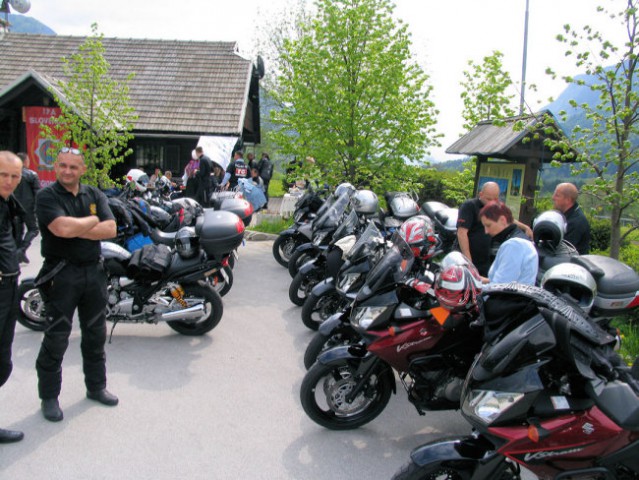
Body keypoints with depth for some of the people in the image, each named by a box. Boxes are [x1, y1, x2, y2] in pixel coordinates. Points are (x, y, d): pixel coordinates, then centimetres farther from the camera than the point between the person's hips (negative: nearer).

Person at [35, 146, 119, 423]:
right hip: (61, 273, -5)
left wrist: (75, 228, -16)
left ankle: (96, 386, 31)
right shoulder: (47, 196, -7)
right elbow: (62, 228, -25)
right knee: (56, 339, 2)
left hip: (93, 272, 5)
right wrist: (92, 220, -9)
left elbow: (110, 229, -7)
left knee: (95, 335, 15)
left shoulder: (95, 195, 7)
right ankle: (49, 397, 17)